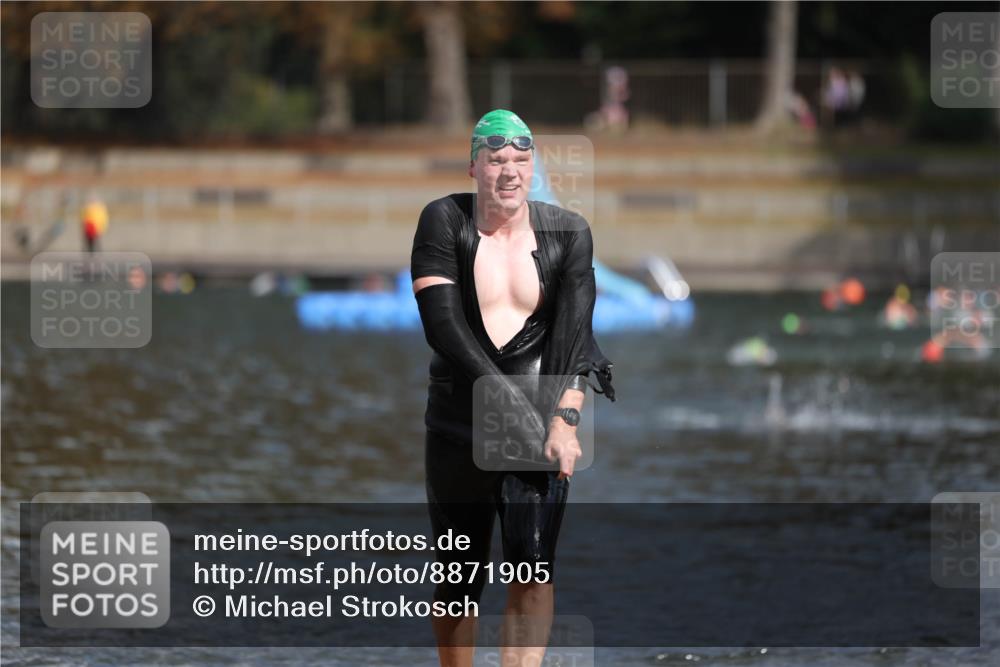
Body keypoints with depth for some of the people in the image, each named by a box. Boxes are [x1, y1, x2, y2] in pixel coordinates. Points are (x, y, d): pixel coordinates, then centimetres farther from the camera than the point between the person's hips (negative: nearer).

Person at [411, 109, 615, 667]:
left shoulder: (568, 233, 2)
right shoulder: (444, 221, -3)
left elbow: (574, 334, -5)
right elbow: (442, 325, -12)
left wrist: (565, 419, -19)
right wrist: (507, 396, -20)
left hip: (541, 413, 0)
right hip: (459, 417, 0)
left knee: (533, 562, -17)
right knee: (460, 575, 6)